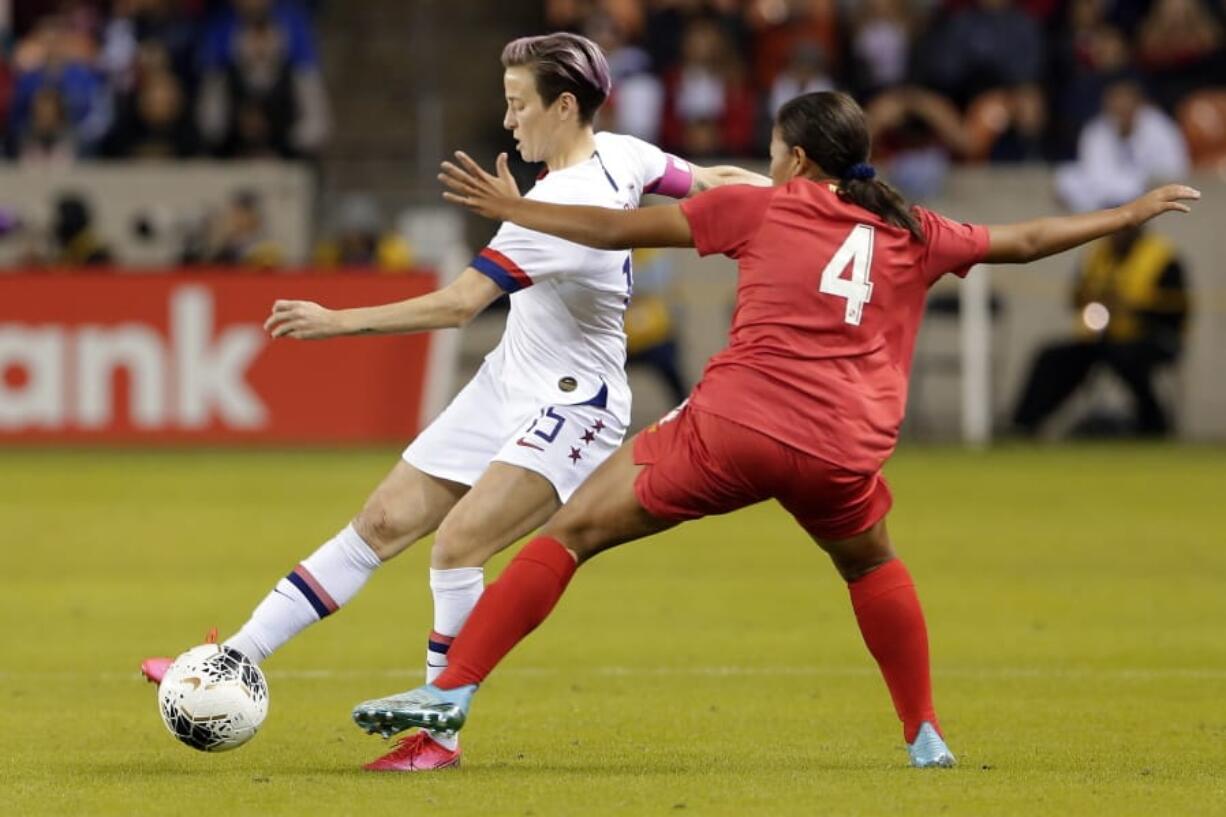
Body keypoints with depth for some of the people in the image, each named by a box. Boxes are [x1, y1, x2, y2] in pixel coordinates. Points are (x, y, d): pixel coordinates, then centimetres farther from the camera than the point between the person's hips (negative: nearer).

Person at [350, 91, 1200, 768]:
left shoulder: (761, 208, 11)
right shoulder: (913, 236, 18)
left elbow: (616, 229, 12)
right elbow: (1026, 240, 31)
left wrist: (514, 208, 23)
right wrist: (1132, 215, 46)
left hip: (735, 425, -3)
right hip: (842, 455, 3)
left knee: (570, 532, 2)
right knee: (873, 566, 34)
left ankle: (449, 694, -8)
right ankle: (926, 737, 34)